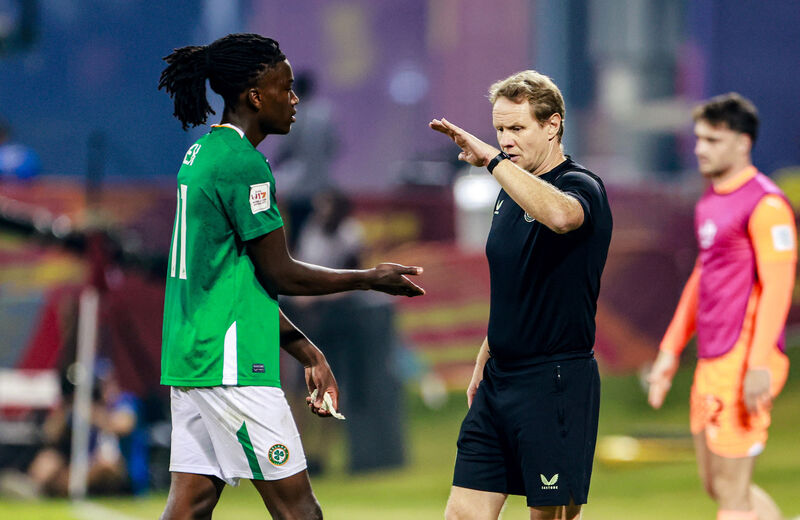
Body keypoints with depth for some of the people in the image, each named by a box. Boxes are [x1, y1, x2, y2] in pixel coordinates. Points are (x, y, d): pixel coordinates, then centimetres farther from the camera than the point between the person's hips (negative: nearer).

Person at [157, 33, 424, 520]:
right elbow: (280, 274, -12)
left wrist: (310, 355, 21)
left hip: (191, 355, 10)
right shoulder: (243, 164, -14)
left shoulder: (202, 154, 16)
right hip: (233, 364, -10)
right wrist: (371, 278, 0)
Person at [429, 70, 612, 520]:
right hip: (499, 380, 8)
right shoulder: (511, 194, 16)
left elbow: (559, 214, -38)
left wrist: (492, 159, -35)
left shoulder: (582, 187, -10)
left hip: (557, 382, -8)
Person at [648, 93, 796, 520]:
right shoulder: (709, 201, 16)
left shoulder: (765, 204, -12)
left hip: (742, 367, -9)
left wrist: (759, 365, -24)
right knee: (715, 485, 12)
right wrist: (671, 350, 24)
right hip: (710, 364, 9)